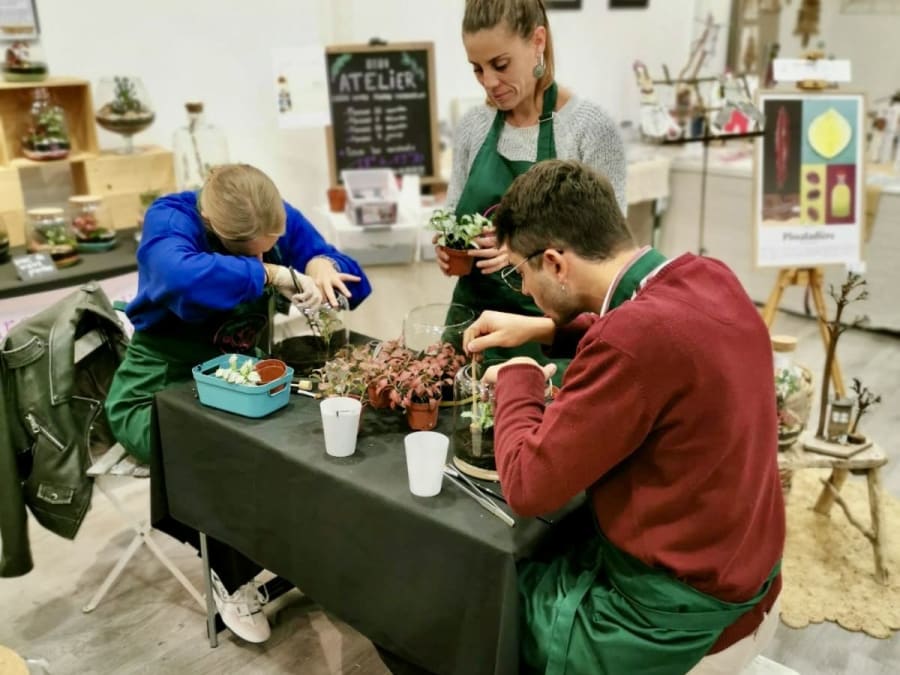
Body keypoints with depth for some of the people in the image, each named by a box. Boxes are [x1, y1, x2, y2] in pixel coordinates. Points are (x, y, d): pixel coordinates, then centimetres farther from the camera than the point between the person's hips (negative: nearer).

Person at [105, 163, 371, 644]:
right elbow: (182, 277, -47)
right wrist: (272, 275, -41)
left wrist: (322, 266, -27)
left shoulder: (280, 221, -8)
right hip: (158, 394, -5)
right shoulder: (170, 219, -22)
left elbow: (356, 284, -6)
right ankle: (231, 577, 1)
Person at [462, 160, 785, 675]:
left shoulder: (637, 338, -32)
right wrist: (547, 329, 9)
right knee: (530, 559, 24)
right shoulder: (710, 278, -5)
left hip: (675, 616, -8)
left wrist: (517, 380, -7)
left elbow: (528, 487, -24)